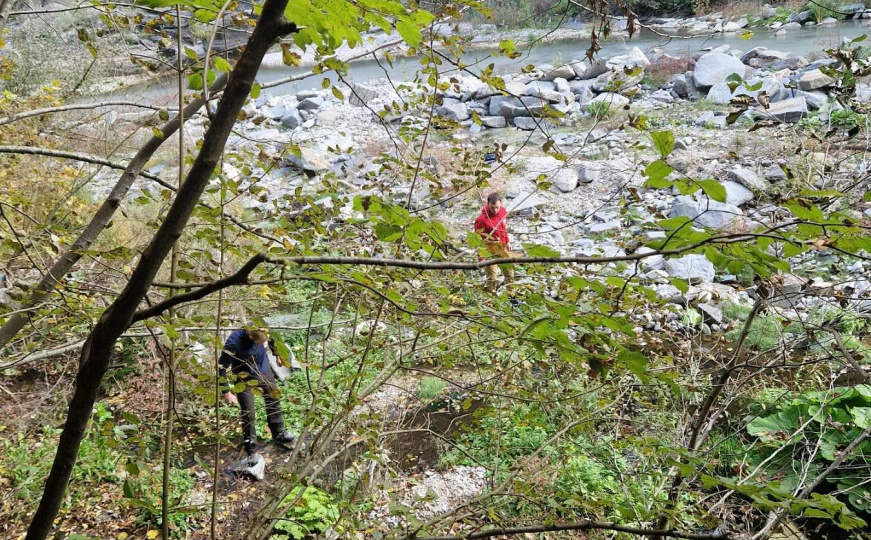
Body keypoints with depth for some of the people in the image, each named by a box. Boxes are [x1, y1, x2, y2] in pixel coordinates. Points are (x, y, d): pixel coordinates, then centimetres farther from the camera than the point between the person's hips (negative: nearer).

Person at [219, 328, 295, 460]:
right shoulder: (234, 343, -36)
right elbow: (222, 367, -24)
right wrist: (227, 392, -23)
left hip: (264, 371, 5)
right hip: (245, 377, -5)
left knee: (274, 401, 20)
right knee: (248, 414, -2)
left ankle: (279, 433, 44)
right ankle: (252, 451, 16)